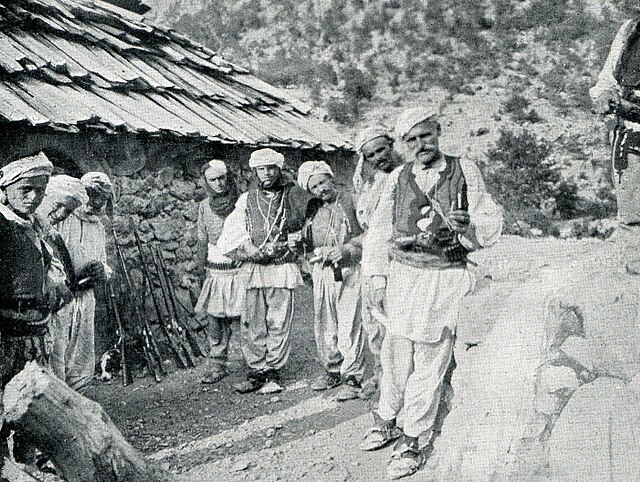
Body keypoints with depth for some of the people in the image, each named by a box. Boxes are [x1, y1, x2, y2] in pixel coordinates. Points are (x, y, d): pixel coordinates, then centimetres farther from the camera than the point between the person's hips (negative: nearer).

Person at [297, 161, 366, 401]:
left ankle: (352, 378, 3)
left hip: (348, 271, -6)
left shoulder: (351, 202, -5)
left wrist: (343, 249, -18)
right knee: (324, 326, 10)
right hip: (322, 272, 6)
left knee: (349, 326, -6)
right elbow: (307, 241, 20)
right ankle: (332, 370, 25)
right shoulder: (312, 208, 13)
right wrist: (319, 253, -1)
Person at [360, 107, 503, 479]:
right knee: (396, 352, 10)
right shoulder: (398, 178, 6)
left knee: (430, 360, 2)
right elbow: (381, 234, 11)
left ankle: (412, 441, 13)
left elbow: (493, 223, 2)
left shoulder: (465, 171, 0)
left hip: (445, 279, -2)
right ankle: (386, 421, 30)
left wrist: (468, 226, -20)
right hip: (402, 275, 2)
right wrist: (380, 281, 7)